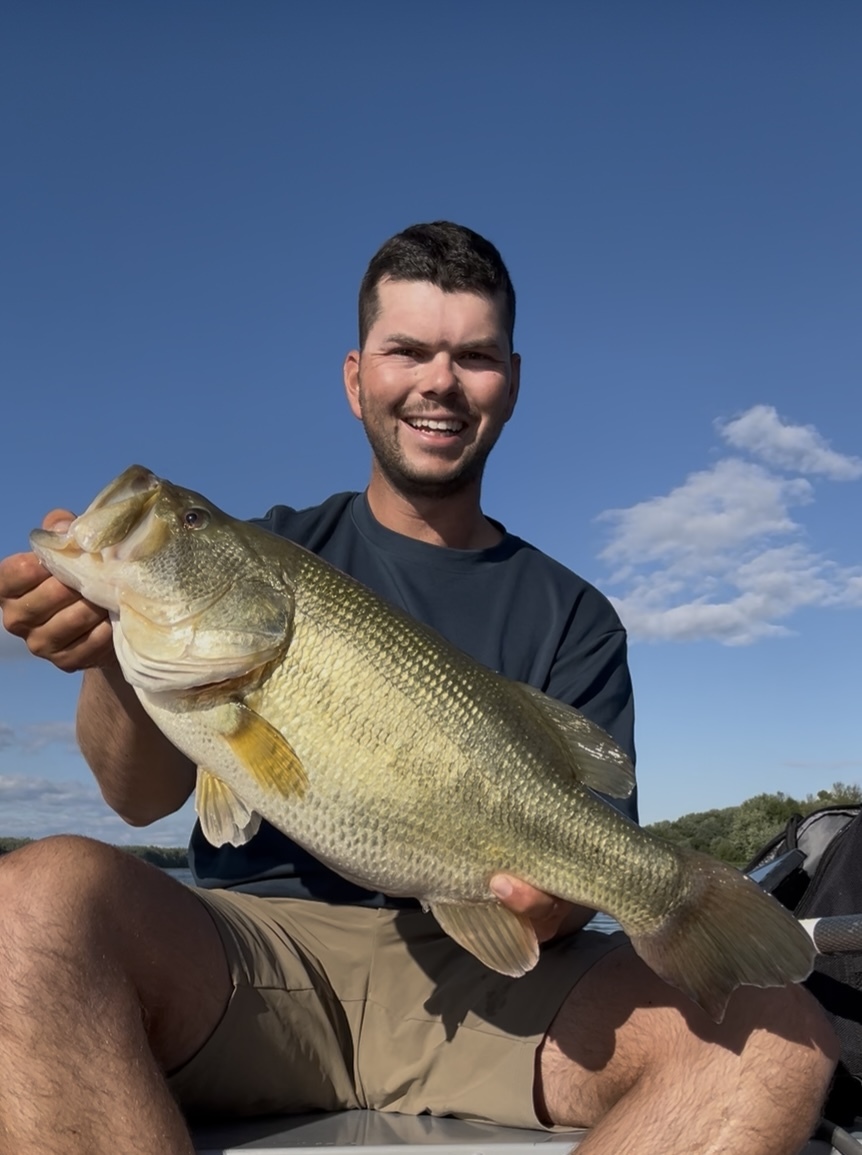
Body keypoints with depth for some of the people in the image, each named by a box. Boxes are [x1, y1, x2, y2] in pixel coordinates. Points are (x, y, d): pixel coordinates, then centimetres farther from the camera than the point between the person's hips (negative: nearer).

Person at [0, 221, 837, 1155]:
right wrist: (113, 650, -21)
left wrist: (553, 893, -20)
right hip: (252, 944, -1)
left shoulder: (572, 616, 10)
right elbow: (144, 796, 0)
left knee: (774, 1033, -23)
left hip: (475, 982, 2)